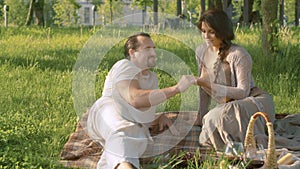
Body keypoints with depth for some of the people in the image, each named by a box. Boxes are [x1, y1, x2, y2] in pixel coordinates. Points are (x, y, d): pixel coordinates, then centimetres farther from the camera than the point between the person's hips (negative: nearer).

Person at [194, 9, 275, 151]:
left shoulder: (238, 55, -18)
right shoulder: (201, 52, 4)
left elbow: (243, 92, -24)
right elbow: (204, 90, 11)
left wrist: (209, 85, -30)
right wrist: (201, 117, 3)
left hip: (256, 103, -6)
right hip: (227, 105, 6)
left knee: (217, 117, -35)